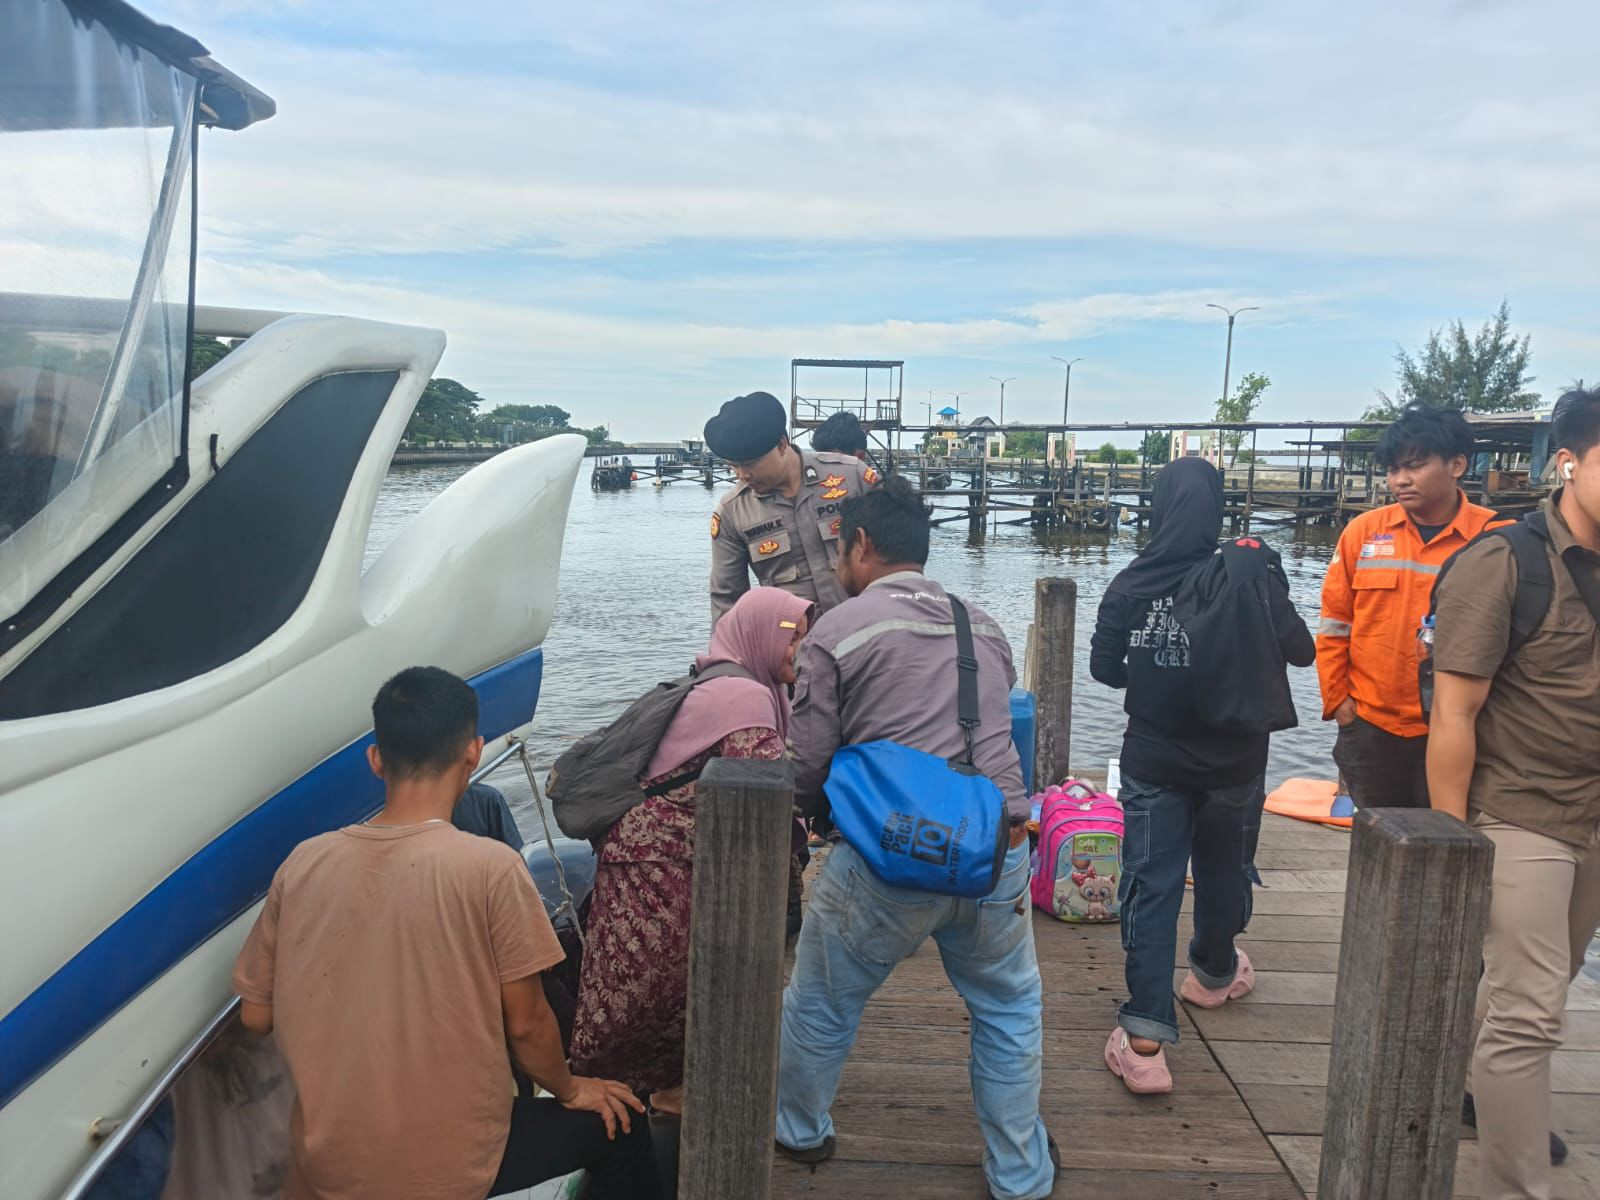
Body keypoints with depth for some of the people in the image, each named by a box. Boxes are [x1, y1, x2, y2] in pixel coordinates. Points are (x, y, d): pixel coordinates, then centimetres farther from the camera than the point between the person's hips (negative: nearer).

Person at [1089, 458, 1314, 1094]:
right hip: (1231, 761, 1)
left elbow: (1104, 668, -3)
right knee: (1224, 872, 23)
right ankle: (1214, 971, 49)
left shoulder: (1130, 584, -10)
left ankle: (1145, 1039, -6)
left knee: (1150, 888, 2)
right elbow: (1300, 651, -5)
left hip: (1152, 761, 0)